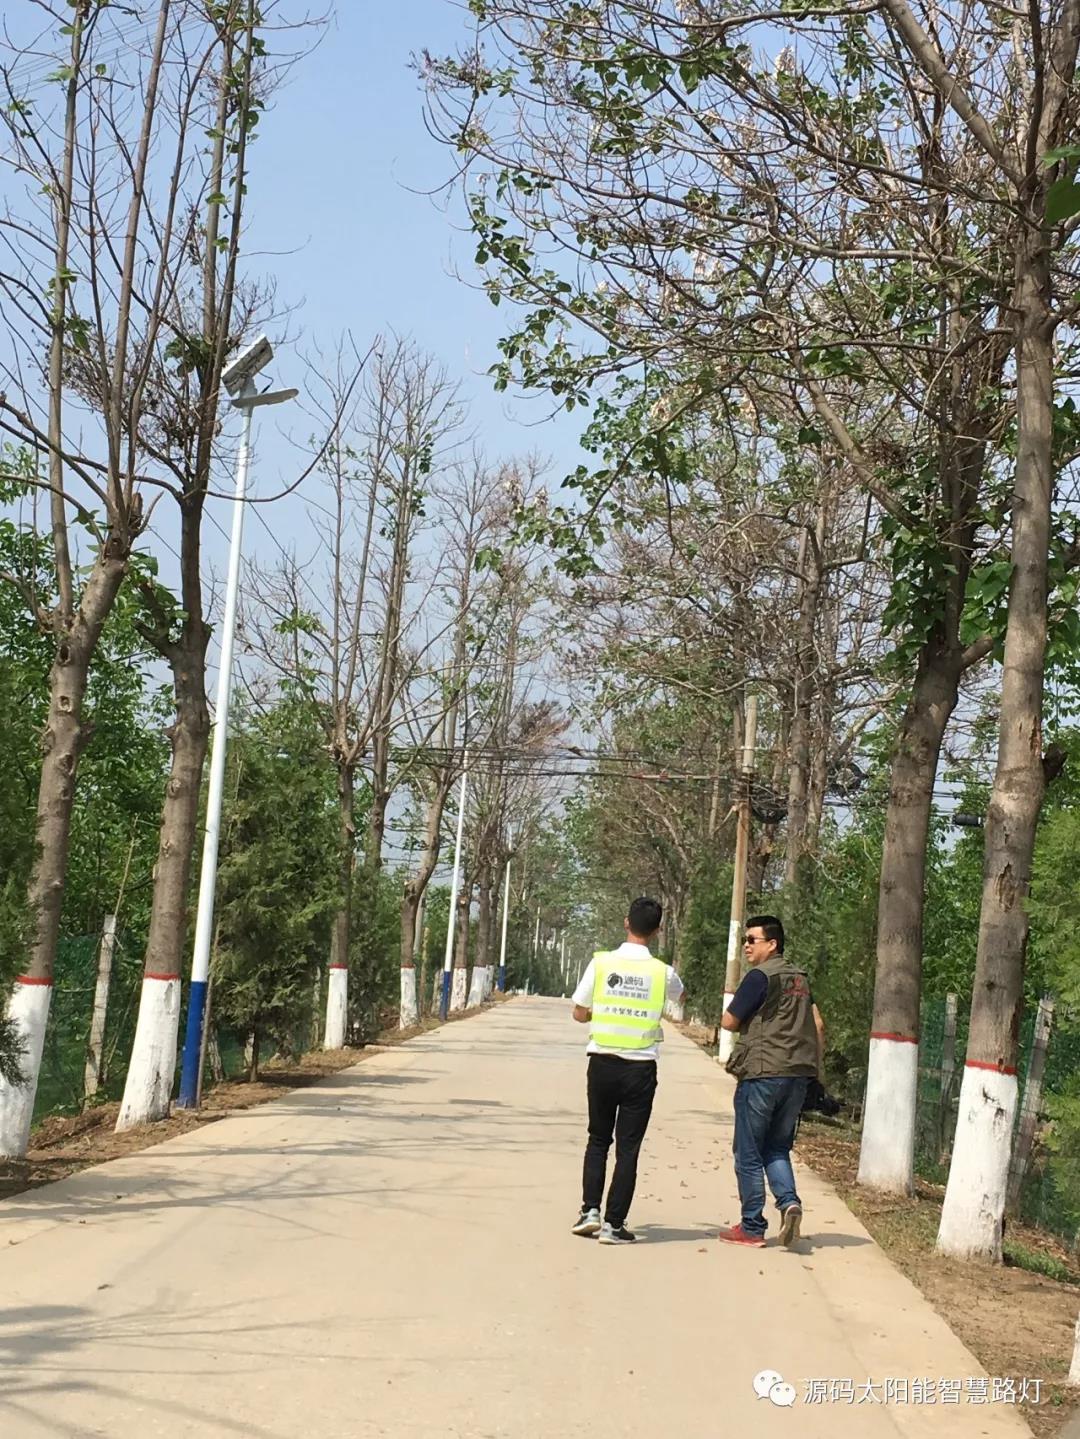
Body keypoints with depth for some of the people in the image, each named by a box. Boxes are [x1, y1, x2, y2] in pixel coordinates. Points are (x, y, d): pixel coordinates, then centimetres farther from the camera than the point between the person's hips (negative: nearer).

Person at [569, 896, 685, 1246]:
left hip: (602, 1063, 1)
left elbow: (580, 1014, 0)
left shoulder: (601, 962, -6)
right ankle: (613, 1224, 5)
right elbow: (680, 995, 21)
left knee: (598, 1139, 18)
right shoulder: (663, 972, -4)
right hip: (640, 1069, -1)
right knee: (628, 1147, 5)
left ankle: (590, 1210, 10)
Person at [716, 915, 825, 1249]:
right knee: (777, 1148, 17)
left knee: (748, 1153, 3)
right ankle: (789, 1200, -7)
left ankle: (752, 1228, 6)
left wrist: (731, 1000, 10)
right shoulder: (799, 977, 14)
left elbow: (729, 1022, -9)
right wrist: (816, 1065, 21)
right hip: (798, 1076, 7)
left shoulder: (760, 976, -10)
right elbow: (818, 1024, 16)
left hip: (762, 1073, -7)